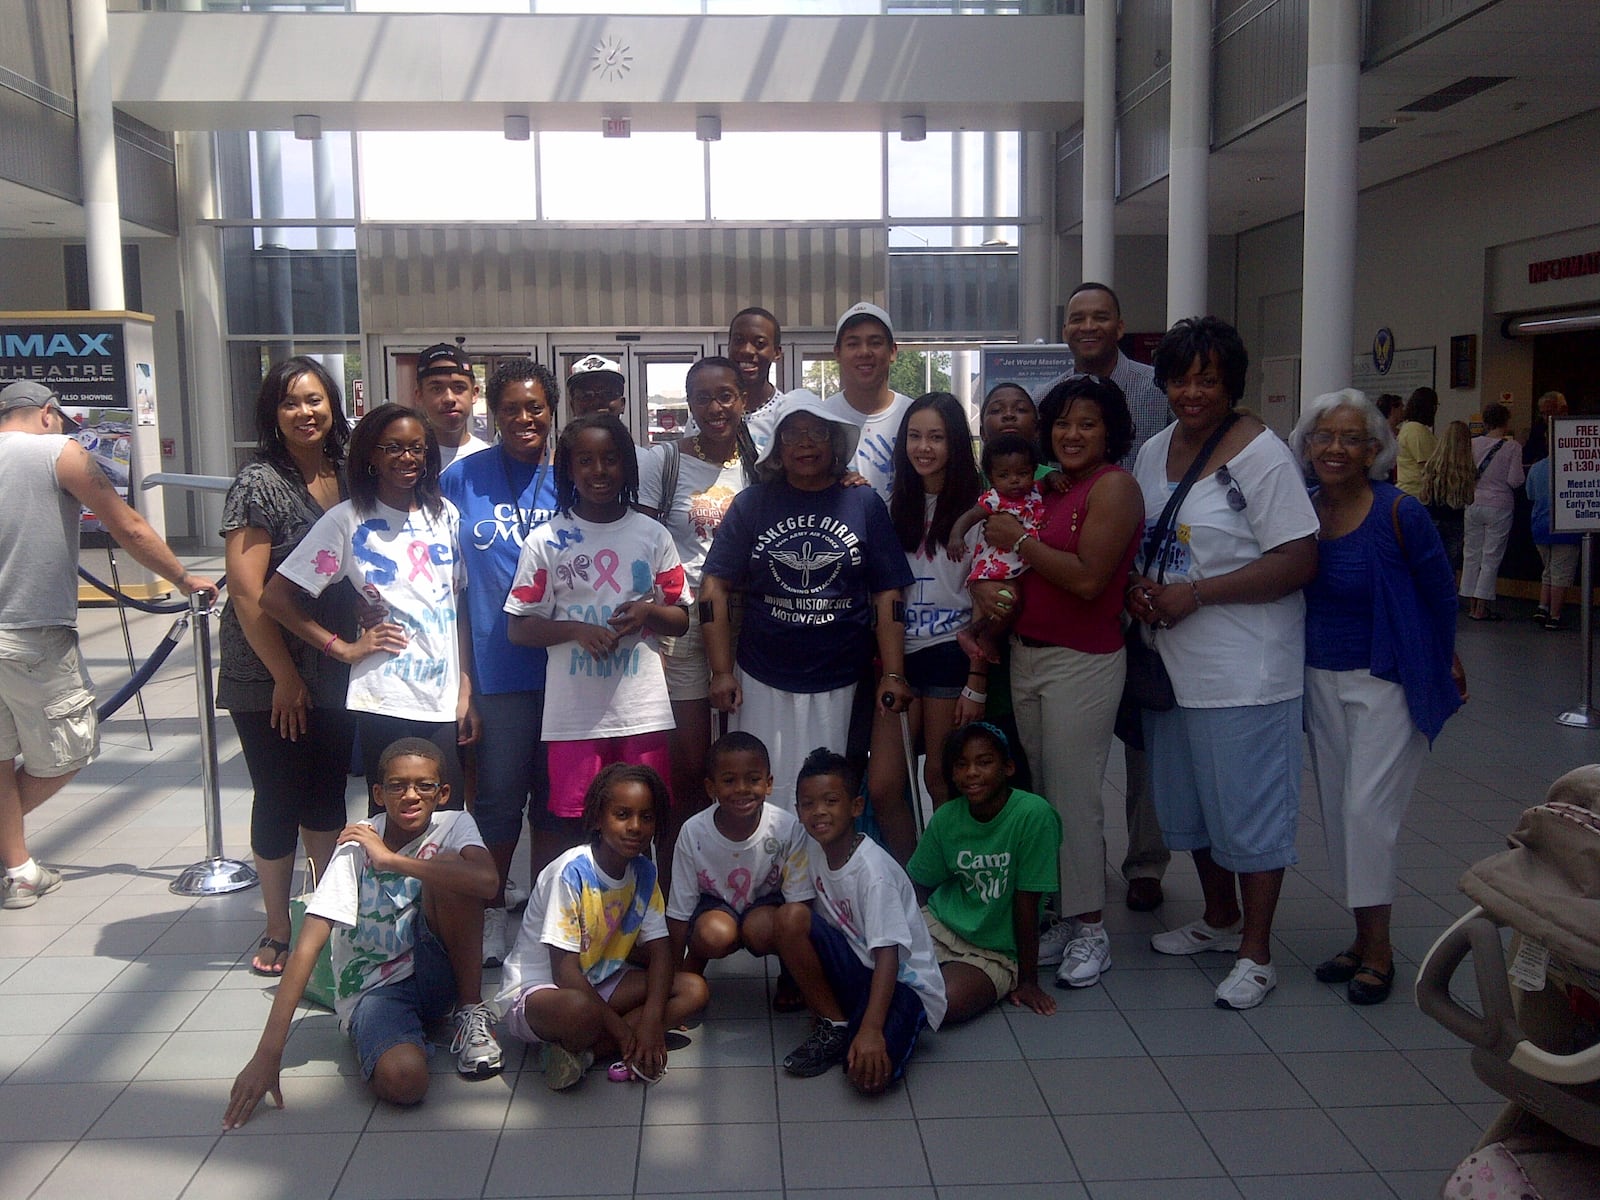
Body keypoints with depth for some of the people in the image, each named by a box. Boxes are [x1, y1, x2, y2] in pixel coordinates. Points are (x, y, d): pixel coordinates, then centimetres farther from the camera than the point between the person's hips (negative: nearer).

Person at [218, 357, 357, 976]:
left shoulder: (347, 477, 5)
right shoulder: (259, 484, -12)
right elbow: (246, 591, -15)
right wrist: (285, 677, -14)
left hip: (334, 672, 5)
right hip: (267, 675, -4)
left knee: (328, 793, 12)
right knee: (279, 798, 6)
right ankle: (277, 930, 21)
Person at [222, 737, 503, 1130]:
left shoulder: (453, 826, -7)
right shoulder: (356, 845, -13)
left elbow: (487, 881, -31)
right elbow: (308, 946, -20)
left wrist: (391, 859, -28)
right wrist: (268, 1053, -26)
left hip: (435, 974, 3)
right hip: (373, 989, -2)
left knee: (450, 870, -24)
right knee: (401, 1080, -34)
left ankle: (470, 1010, -7)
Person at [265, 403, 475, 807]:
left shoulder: (445, 515, 10)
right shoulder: (347, 521, -3)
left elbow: (459, 607, 12)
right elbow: (275, 597, -3)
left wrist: (466, 692, 6)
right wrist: (345, 649, -6)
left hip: (445, 701, 4)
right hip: (385, 703, -4)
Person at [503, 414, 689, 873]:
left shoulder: (653, 536, 6)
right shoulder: (546, 540, 1)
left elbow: (682, 620, 12)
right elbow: (518, 627, 2)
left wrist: (648, 612, -10)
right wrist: (577, 629, -15)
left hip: (642, 711, 1)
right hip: (573, 714, -1)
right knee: (577, 832, 3)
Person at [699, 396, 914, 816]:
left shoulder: (864, 504, 4)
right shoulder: (752, 504, 3)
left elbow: (887, 595, 2)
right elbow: (714, 587, 1)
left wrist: (894, 673, -5)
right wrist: (721, 671, -6)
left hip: (842, 684, 0)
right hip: (763, 683, 0)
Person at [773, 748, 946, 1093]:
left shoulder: (874, 870, -24)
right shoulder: (814, 849, -2)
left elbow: (888, 955, -28)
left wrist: (871, 1029, -37)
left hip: (903, 983, -6)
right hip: (857, 969, 7)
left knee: (870, 1074, -32)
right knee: (790, 918, -20)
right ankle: (833, 1027, -4)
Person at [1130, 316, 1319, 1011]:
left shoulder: (1261, 455, -14)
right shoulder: (1155, 451, 9)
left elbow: (1298, 562, -19)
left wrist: (1196, 593, -21)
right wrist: (1140, 588, -2)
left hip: (1244, 672, -8)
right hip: (1173, 662, 8)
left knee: (1248, 809, 2)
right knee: (1189, 802, 19)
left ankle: (1255, 952, 16)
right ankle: (1219, 919, 38)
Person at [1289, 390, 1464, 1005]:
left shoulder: (1400, 513, -14)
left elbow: (1439, 590, -2)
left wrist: (1444, 662, 9)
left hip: (1388, 683, -5)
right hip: (1321, 682, 5)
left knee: (1366, 809, -9)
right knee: (1337, 812, 10)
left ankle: (1378, 949, 6)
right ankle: (1365, 938, 24)